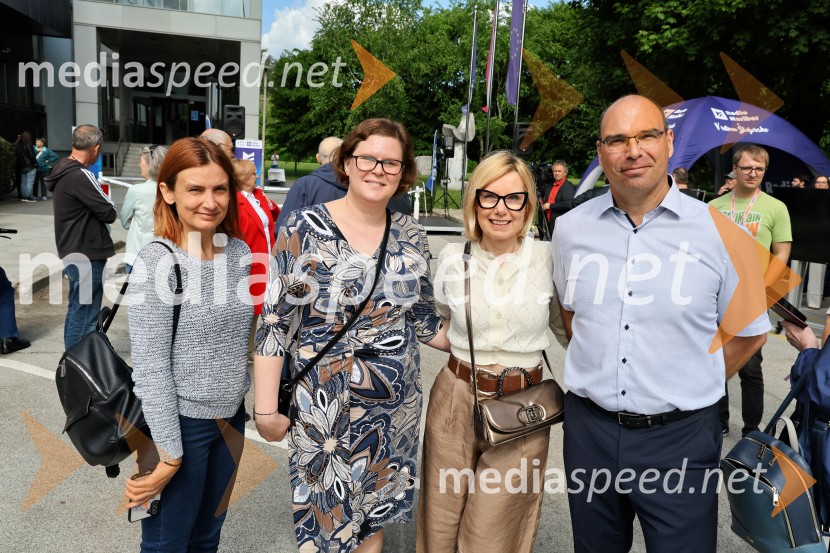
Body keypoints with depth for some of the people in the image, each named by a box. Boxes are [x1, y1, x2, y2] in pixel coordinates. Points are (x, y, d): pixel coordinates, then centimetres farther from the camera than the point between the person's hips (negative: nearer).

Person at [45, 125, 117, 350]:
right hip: (85, 255, -11)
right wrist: (107, 202, 2)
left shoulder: (64, 171, 11)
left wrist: (99, 198, 1)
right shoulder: (79, 176, -20)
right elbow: (109, 213, -17)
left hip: (76, 252, 11)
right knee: (84, 316, -4)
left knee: (77, 311, 19)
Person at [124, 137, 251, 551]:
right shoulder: (156, 262, -18)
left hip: (231, 416, 6)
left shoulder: (239, 252, 0)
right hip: (179, 422, -5)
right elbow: (150, 369, -19)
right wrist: (170, 453, -17)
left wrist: (240, 401, 14)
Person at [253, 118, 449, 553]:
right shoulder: (304, 229, -11)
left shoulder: (411, 236, 1)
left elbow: (424, 320, 10)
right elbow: (273, 323, -10)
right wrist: (265, 408, -11)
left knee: (374, 517, 18)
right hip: (324, 407, -3)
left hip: (396, 406, 4)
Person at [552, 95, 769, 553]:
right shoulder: (571, 228, 1)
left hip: (679, 439, -2)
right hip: (589, 429, 3)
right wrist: (598, 376, 9)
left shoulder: (719, 232, -7)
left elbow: (749, 332, 4)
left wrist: (687, 390, 3)